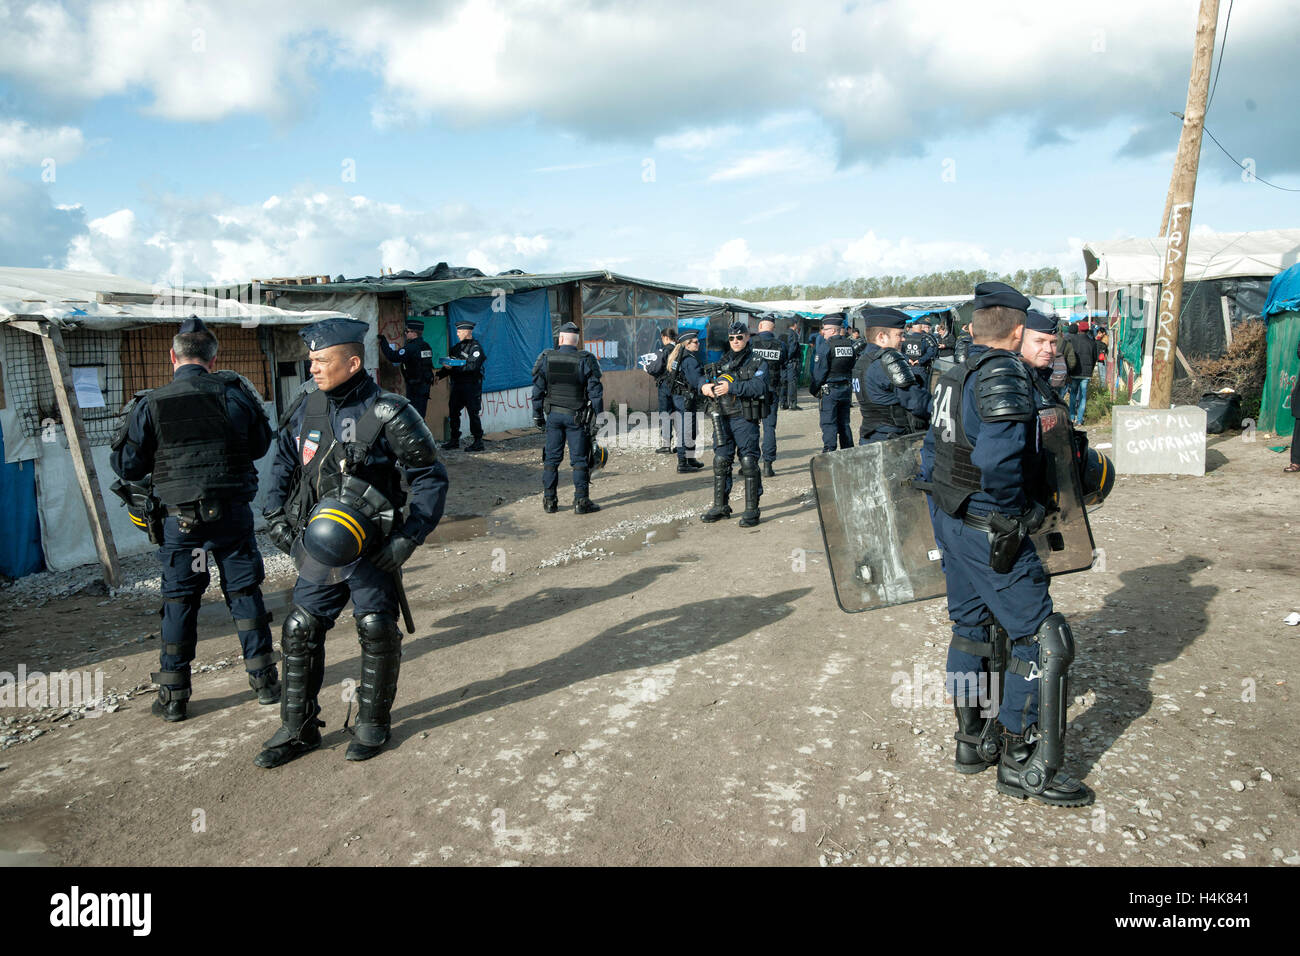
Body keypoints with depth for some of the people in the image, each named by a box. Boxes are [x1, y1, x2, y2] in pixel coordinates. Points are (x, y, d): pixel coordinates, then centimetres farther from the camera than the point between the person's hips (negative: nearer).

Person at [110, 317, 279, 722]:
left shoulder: (150, 405, -7)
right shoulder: (235, 394, -4)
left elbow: (126, 466, 0)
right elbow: (261, 444, 11)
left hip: (180, 518, -1)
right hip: (232, 513, 1)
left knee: (179, 601, 10)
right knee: (245, 593, 12)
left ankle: (173, 696, 16)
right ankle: (264, 680, 18)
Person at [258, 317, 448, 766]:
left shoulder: (387, 415, -16)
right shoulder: (307, 405, 1)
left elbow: (431, 477, -11)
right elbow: (284, 460, 17)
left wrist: (408, 537, -17)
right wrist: (276, 515, 7)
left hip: (372, 549, -5)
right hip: (317, 548, 5)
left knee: (377, 633, 5)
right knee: (300, 632, 9)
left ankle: (372, 724, 25)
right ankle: (298, 729, 25)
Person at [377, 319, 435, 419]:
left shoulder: (411, 347, -19)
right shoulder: (427, 346, 8)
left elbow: (393, 357, -22)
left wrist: (383, 342, -11)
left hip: (415, 386, -8)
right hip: (426, 384, 8)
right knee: (420, 414, 16)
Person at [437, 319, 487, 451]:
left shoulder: (476, 348, -9)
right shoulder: (457, 347, 16)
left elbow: (472, 366, -21)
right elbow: (450, 364, 18)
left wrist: (454, 368, -24)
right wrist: (439, 374, 4)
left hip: (471, 385, -8)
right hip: (457, 385, 8)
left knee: (473, 413, -5)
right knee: (453, 412, 8)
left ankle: (477, 442, 1)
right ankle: (454, 440, 18)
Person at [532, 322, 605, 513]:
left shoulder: (546, 358, -1)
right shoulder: (586, 360, -7)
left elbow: (538, 390, 3)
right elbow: (595, 391, -7)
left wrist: (537, 415, 11)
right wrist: (599, 416, 0)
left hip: (553, 414, 2)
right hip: (576, 416, -2)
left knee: (551, 458, 9)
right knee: (579, 460, 3)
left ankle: (549, 501, 13)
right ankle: (581, 502, 4)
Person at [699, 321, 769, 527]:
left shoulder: (757, 363, -1)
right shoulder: (723, 362, 17)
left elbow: (759, 387, -17)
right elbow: (708, 381, 15)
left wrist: (731, 387, -25)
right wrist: (705, 387, -10)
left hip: (746, 419, -5)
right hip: (723, 418, 5)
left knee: (748, 463, -4)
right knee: (720, 461, 8)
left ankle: (751, 510, 3)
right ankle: (720, 507, 19)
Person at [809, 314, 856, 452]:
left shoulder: (825, 346, -13)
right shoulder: (849, 345, 8)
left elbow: (819, 372, -12)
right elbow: (853, 367, 15)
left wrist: (813, 389, -1)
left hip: (829, 390, -7)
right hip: (846, 389, 7)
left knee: (829, 425, -4)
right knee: (844, 424, 13)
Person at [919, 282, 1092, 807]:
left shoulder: (953, 376, 11)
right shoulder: (1004, 373, -17)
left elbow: (933, 448, 17)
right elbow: (998, 457, -30)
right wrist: (1008, 511, -16)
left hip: (949, 521, 10)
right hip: (990, 529, -9)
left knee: (970, 627, 19)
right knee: (1041, 637, 0)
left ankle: (972, 739, 31)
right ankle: (1022, 763, 8)